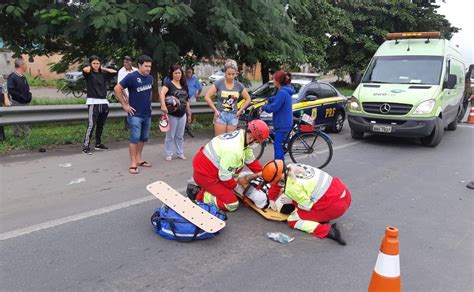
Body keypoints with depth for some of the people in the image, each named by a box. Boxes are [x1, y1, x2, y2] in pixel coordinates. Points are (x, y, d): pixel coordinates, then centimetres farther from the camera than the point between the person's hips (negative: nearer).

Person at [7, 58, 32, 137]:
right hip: (17, 103, -8)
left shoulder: (23, 76, 14)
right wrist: (22, 97, -19)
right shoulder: (12, 77, -12)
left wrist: (29, 96, 7)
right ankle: (18, 135, 5)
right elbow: (11, 90, -19)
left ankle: (26, 134, 23)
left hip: (25, 103, 8)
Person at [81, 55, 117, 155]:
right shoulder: (88, 74, -2)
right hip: (93, 102, -5)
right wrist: (91, 67, -1)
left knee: (100, 125, 13)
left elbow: (114, 71, 13)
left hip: (104, 102, 5)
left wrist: (102, 68, 10)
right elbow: (85, 69, -23)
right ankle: (86, 146, -10)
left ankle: (98, 144, 25)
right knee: (91, 125, -12)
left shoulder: (102, 74, 11)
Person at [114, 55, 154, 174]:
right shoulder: (131, 77, -12)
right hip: (135, 114, -7)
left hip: (147, 114, 7)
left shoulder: (150, 78, 7)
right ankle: (133, 163, -1)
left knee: (144, 138, 13)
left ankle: (138, 159, 26)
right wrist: (125, 105, -11)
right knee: (135, 138, -7)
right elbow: (117, 89, -11)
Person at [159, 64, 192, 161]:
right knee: (170, 135, 4)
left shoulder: (184, 85, 11)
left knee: (180, 136, 14)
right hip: (172, 114, -5)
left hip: (182, 114, 5)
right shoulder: (168, 83, -9)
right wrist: (163, 105, -44)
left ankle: (180, 153, 25)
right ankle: (169, 154, 15)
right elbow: (162, 93, -28)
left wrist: (189, 113, 16)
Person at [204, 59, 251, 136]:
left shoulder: (239, 86, 5)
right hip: (220, 115, -3)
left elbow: (248, 99, 14)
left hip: (233, 116, 3)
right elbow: (207, 97, -3)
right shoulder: (219, 83, -4)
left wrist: (240, 110, 5)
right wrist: (215, 110, -5)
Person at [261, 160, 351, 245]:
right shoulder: (292, 167, 3)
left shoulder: (291, 187, -21)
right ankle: (322, 217, 14)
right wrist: (272, 199, 26)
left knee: (293, 220, 1)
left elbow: (307, 207, -13)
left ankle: (328, 231, -11)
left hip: (334, 206, -9)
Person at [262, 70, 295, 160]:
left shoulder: (282, 92, -21)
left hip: (282, 123, -10)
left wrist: (264, 107, -6)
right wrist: (269, 100, 10)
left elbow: (274, 107, -23)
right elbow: (277, 99, 26)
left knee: (277, 145, -4)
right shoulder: (285, 90, 11)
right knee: (279, 144, 19)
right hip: (284, 122, 10)